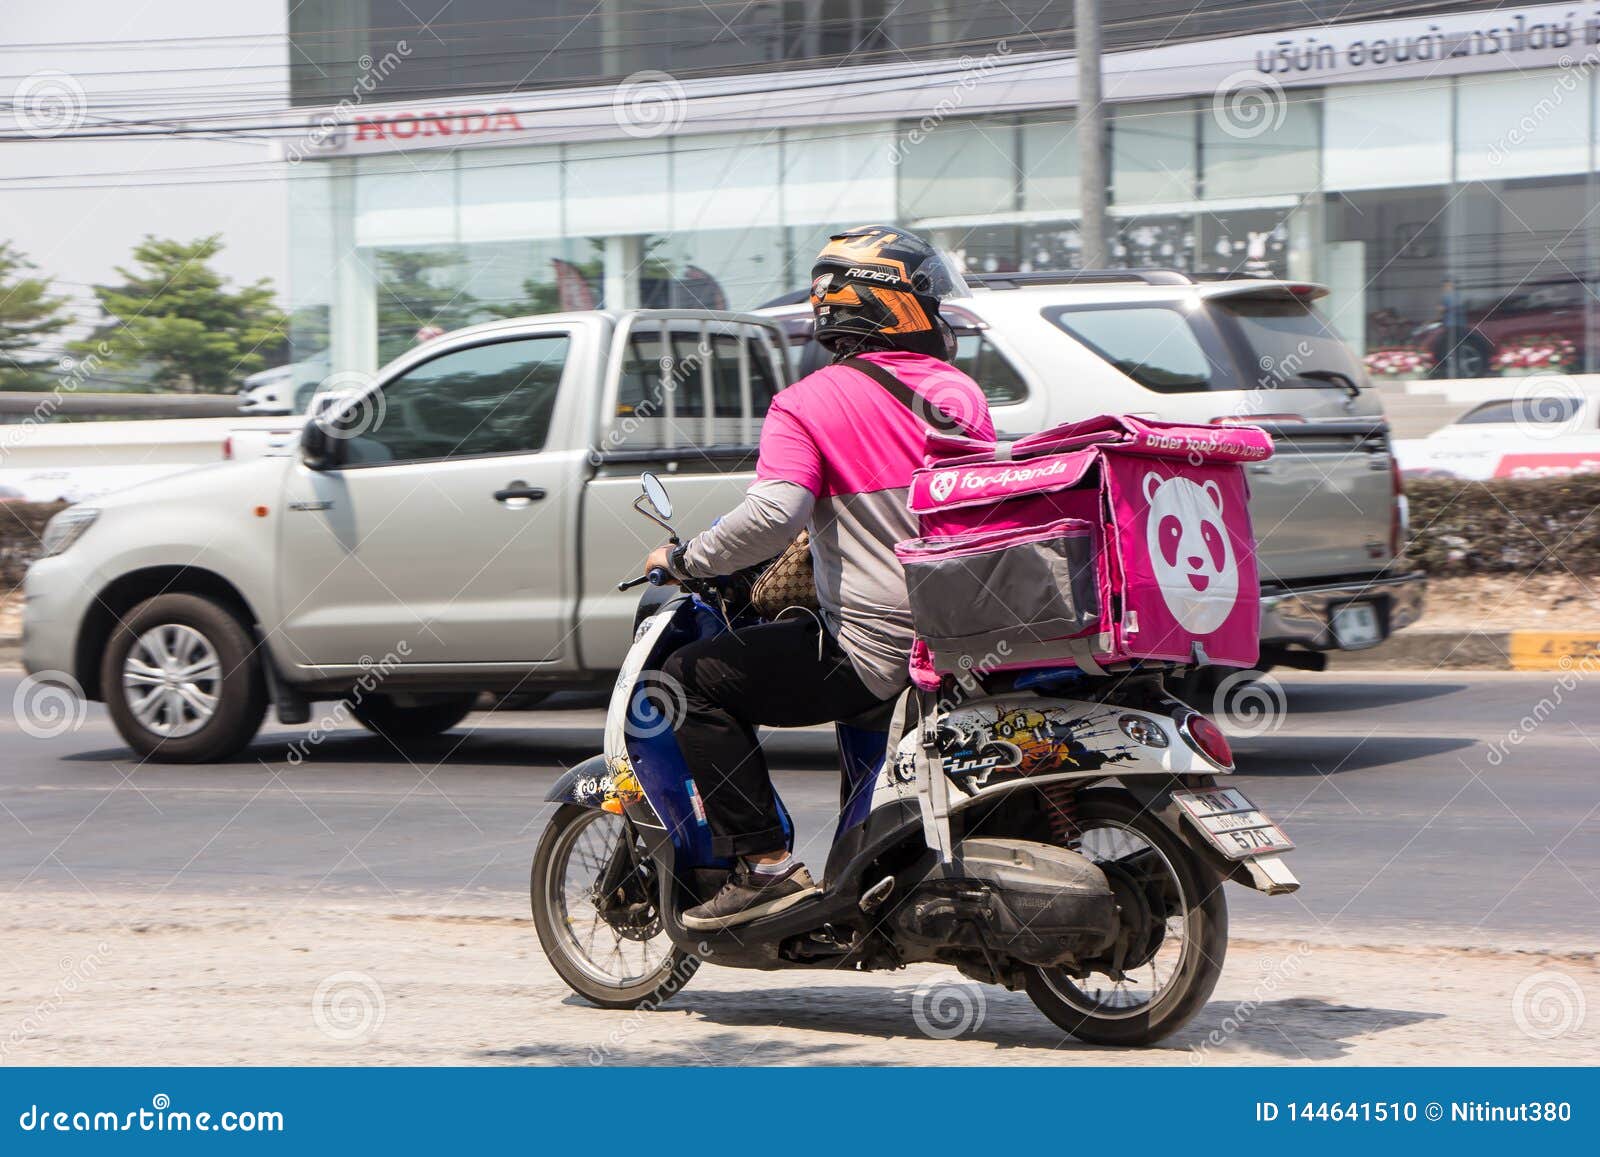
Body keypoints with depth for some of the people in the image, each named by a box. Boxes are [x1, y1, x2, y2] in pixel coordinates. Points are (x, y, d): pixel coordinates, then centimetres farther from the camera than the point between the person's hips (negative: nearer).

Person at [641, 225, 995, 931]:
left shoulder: (809, 403, -8)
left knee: (698, 678, 4)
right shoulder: (962, 393, 9)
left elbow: (772, 515, -22)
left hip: (878, 652, -7)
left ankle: (764, 866, -5)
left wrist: (684, 561, -5)